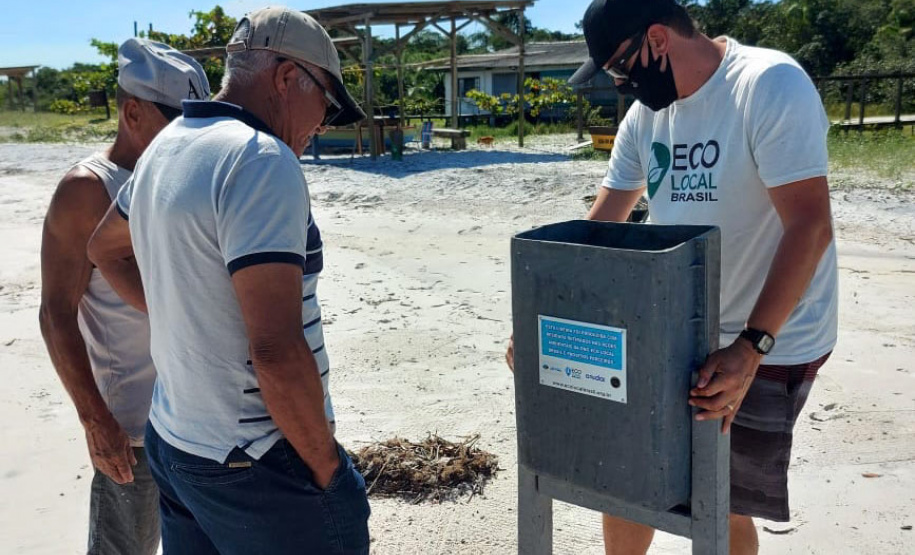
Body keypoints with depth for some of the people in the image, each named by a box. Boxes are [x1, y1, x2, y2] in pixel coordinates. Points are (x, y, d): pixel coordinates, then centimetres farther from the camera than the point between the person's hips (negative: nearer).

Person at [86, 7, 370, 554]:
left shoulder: (165, 148, 7)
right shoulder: (262, 160, -21)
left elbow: (106, 248, 26)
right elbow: (277, 350, -28)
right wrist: (329, 468, -15)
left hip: (174, 445, 9)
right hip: (256, 469, -9)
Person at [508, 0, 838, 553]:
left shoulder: (770, 85, -18)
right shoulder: (644, 113, 3)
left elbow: (809, 225, -23)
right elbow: (598, 228, 6)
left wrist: (750, 347, -31)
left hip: (768, 346, -6)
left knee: (724, 507, 4)